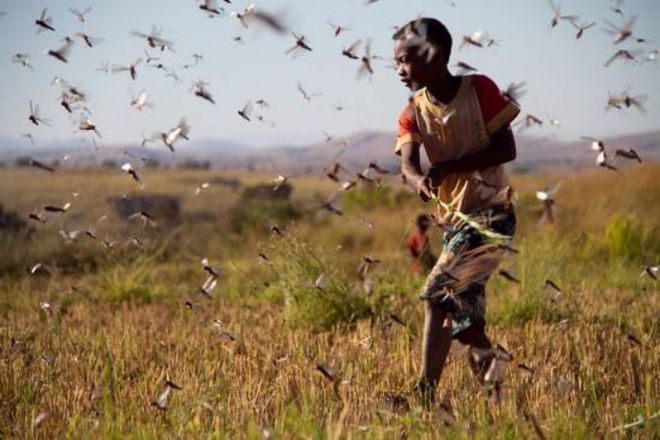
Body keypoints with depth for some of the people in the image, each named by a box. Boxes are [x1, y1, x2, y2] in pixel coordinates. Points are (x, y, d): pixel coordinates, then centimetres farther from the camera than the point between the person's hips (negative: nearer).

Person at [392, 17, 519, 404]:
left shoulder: (480, 89, -10)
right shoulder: (413, 113, 2)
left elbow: (507, 148, -13)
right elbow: (408, 163, -13)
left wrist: (448, 167, -24)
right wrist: (420, 180, -38)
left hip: (492, 212, -7)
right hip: (454, 218, 7)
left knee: (440, 292, -20)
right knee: (466, 318, 11)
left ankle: (426, 393, -22)